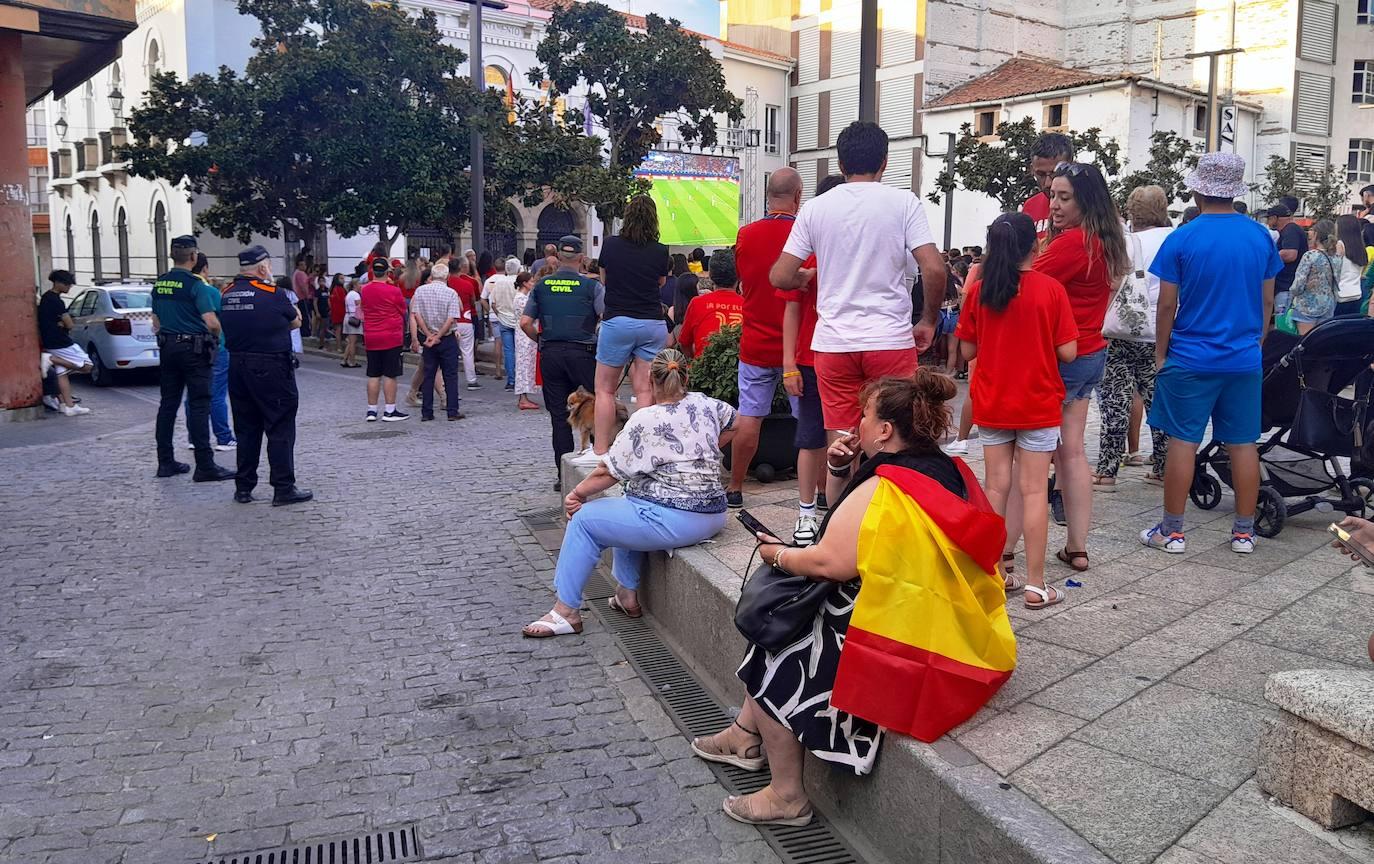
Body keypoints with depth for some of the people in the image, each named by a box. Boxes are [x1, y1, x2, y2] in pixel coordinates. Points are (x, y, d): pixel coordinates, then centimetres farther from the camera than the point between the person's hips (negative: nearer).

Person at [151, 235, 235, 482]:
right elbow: (212, 322, -20)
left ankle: (165, 462, 17)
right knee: (199, 406, -6)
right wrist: (216, 335, -1)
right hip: (194, 349, -7)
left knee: (168, 404, 12)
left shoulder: (159, 283, 10)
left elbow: (156, 322, 17)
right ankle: (205, 466, -7)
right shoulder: (195, 284, -13)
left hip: (168, 348, 7)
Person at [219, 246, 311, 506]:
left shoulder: (228, 294, 6)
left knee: (246, 428, 15)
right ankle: (283, 488, 2)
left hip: (237, 365, 6)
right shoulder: (273, 293, -11)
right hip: (271, 367, -6)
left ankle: (243, 487, 20)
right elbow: (296, 322, 1)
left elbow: (229, 327, 14)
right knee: (280, 428, 1)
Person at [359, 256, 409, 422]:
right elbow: (403, 311, 0)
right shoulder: (394, 291, -11)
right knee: (390, 375, 0)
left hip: (370, 338, 5)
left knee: (373, 375, 10)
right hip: (391, 337, -5)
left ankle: (371, 410, 13)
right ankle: (390, 411, 2)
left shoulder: (365, 290, 2)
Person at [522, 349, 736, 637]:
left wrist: (577, 492, 6)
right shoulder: (704, 404, 4)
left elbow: (609, 472, -9)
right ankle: (627, 595, 30)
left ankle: (566, 611, 9)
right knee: (625, 508, 31)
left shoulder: (646, 420, -14)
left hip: (673, 522, -8)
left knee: (584, 519, 6)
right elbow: (734, 423, 24)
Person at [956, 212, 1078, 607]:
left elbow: (967, 350, 2)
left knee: (996, 486, 11)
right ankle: (1035, 585, 5)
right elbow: (1067, 352, -8)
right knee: (1034, 490, 1)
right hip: (1037, 404, -2)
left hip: (991, 404, 3)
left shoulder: (979, 290, -2)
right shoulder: (1050, 289, -9)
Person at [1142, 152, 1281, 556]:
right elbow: (1267, 302, 9)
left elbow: (1167, 305, -6)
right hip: (1244, 359, 4)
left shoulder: (1182, 239, -9)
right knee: (1243, 444, 9)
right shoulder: (1260, 236, 3)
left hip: (1190, 358, -3)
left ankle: (1172, 531, 9)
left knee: (1182, 442, 3)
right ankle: (1244, 532, 17)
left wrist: (1161, 353, 4)